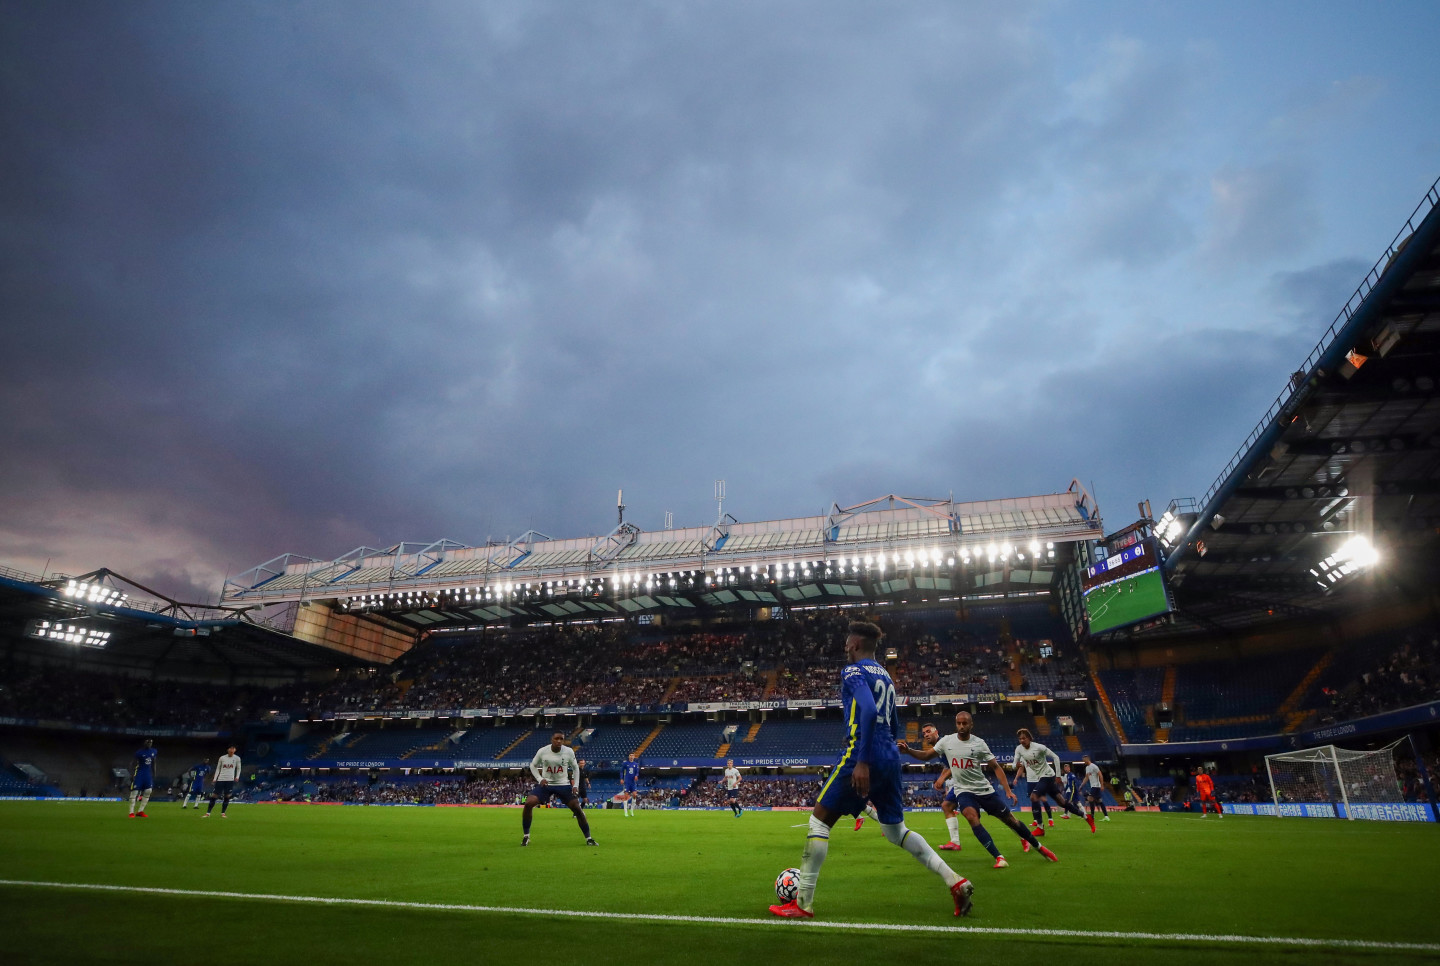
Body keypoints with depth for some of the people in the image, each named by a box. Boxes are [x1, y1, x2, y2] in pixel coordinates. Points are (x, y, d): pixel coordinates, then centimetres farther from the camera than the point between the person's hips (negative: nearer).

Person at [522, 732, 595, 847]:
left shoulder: (569, 752, -11)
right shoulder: (542, 751, -13)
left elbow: (575, 768, 5)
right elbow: (533, 765, 4)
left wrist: (576, 785, -4)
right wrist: (539, 779, -11)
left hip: (563, 785, 0)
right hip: (545, 784, 0)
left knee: (577, 808, -8)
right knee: (528, 804, -20)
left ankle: (588, 838, 8)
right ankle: (526, 836, 0)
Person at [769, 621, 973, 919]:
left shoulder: (854, 671, -7)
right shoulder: (885, 676, 18)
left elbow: (869, 710, -24)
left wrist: (862, 760, -27)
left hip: (864, 758, -8)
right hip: (890, 759, 8)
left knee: (819, 821, 0)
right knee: (895, 831, 20)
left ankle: (803, 904, 1)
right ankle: (956, 882, 11)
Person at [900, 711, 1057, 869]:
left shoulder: (979, 743, -8)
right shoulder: (946, 741, -5)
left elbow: (996, 767, -2)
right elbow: (926, 755, -1)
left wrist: (1008, 790, -11)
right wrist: (908, 750, -17)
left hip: (984, 789, 0)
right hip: (963, 790, 0)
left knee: (1010, 820, 6)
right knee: (972, 817, -29)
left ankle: (1038, 846, 33)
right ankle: (999, 857, -22)